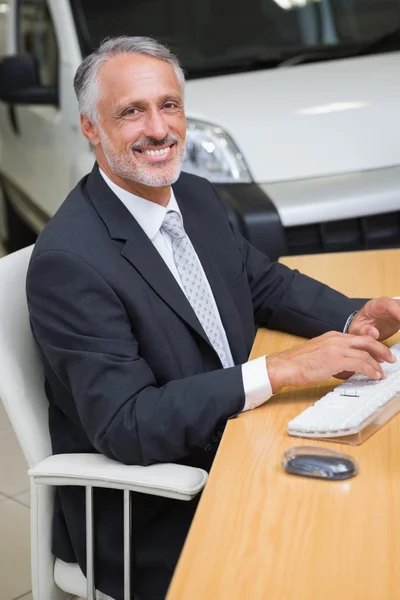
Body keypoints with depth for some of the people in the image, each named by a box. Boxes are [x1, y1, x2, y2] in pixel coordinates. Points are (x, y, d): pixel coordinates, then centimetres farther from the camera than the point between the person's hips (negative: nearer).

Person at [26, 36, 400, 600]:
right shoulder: (69, 261, -22)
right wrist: (280, 370, -29)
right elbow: (125, 426, -25)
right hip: (141, 518, -7)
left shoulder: (198, 197, 3)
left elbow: (267, 283, 16)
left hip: (232, 444, 7)